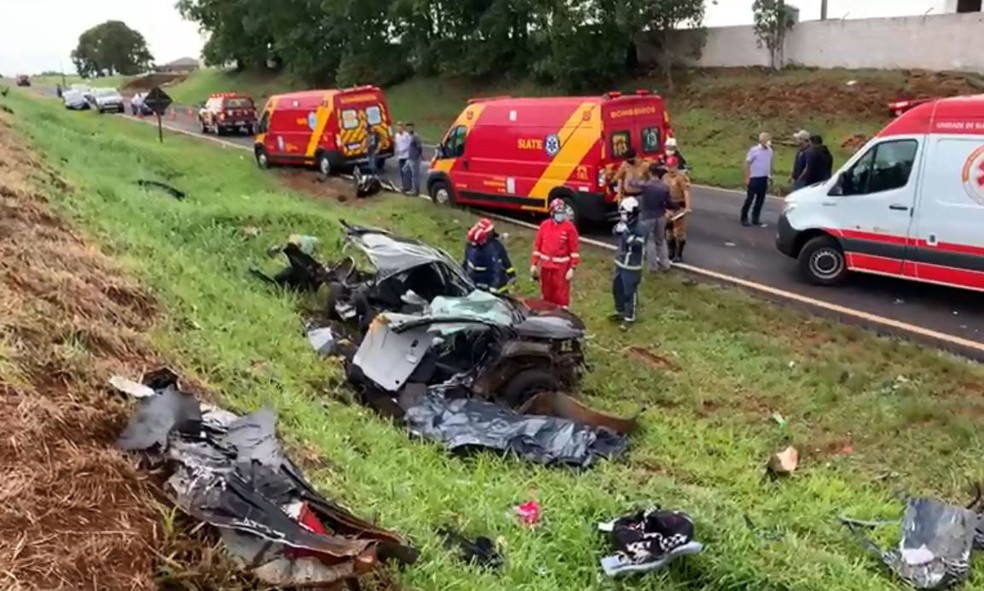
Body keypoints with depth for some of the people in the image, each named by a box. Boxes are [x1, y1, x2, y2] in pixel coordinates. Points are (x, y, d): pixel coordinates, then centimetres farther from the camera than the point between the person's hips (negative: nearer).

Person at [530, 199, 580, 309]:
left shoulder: (569, 227, -8)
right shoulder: (544, 225, 3)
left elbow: (574, 249, -8)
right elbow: (537, 245, 7)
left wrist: (572, 268, -13)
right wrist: (534, 264, 4)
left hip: (562, 266, -4)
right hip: (545, 265, 4)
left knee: (561, 295, -1)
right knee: (546, 293, 15)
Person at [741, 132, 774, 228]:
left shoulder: (770, 151, 5)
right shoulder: (754, 150, -10)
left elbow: (770, 163, 15)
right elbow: (747, 163, -9)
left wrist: (770, 175, 12)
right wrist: (747, 178, -12)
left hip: (764, 178, 5)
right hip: (754, 178, -5)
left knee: (760, 199, 8)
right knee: (749, 199, -1)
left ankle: (755, 219, 17)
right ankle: (744, 218, 9)